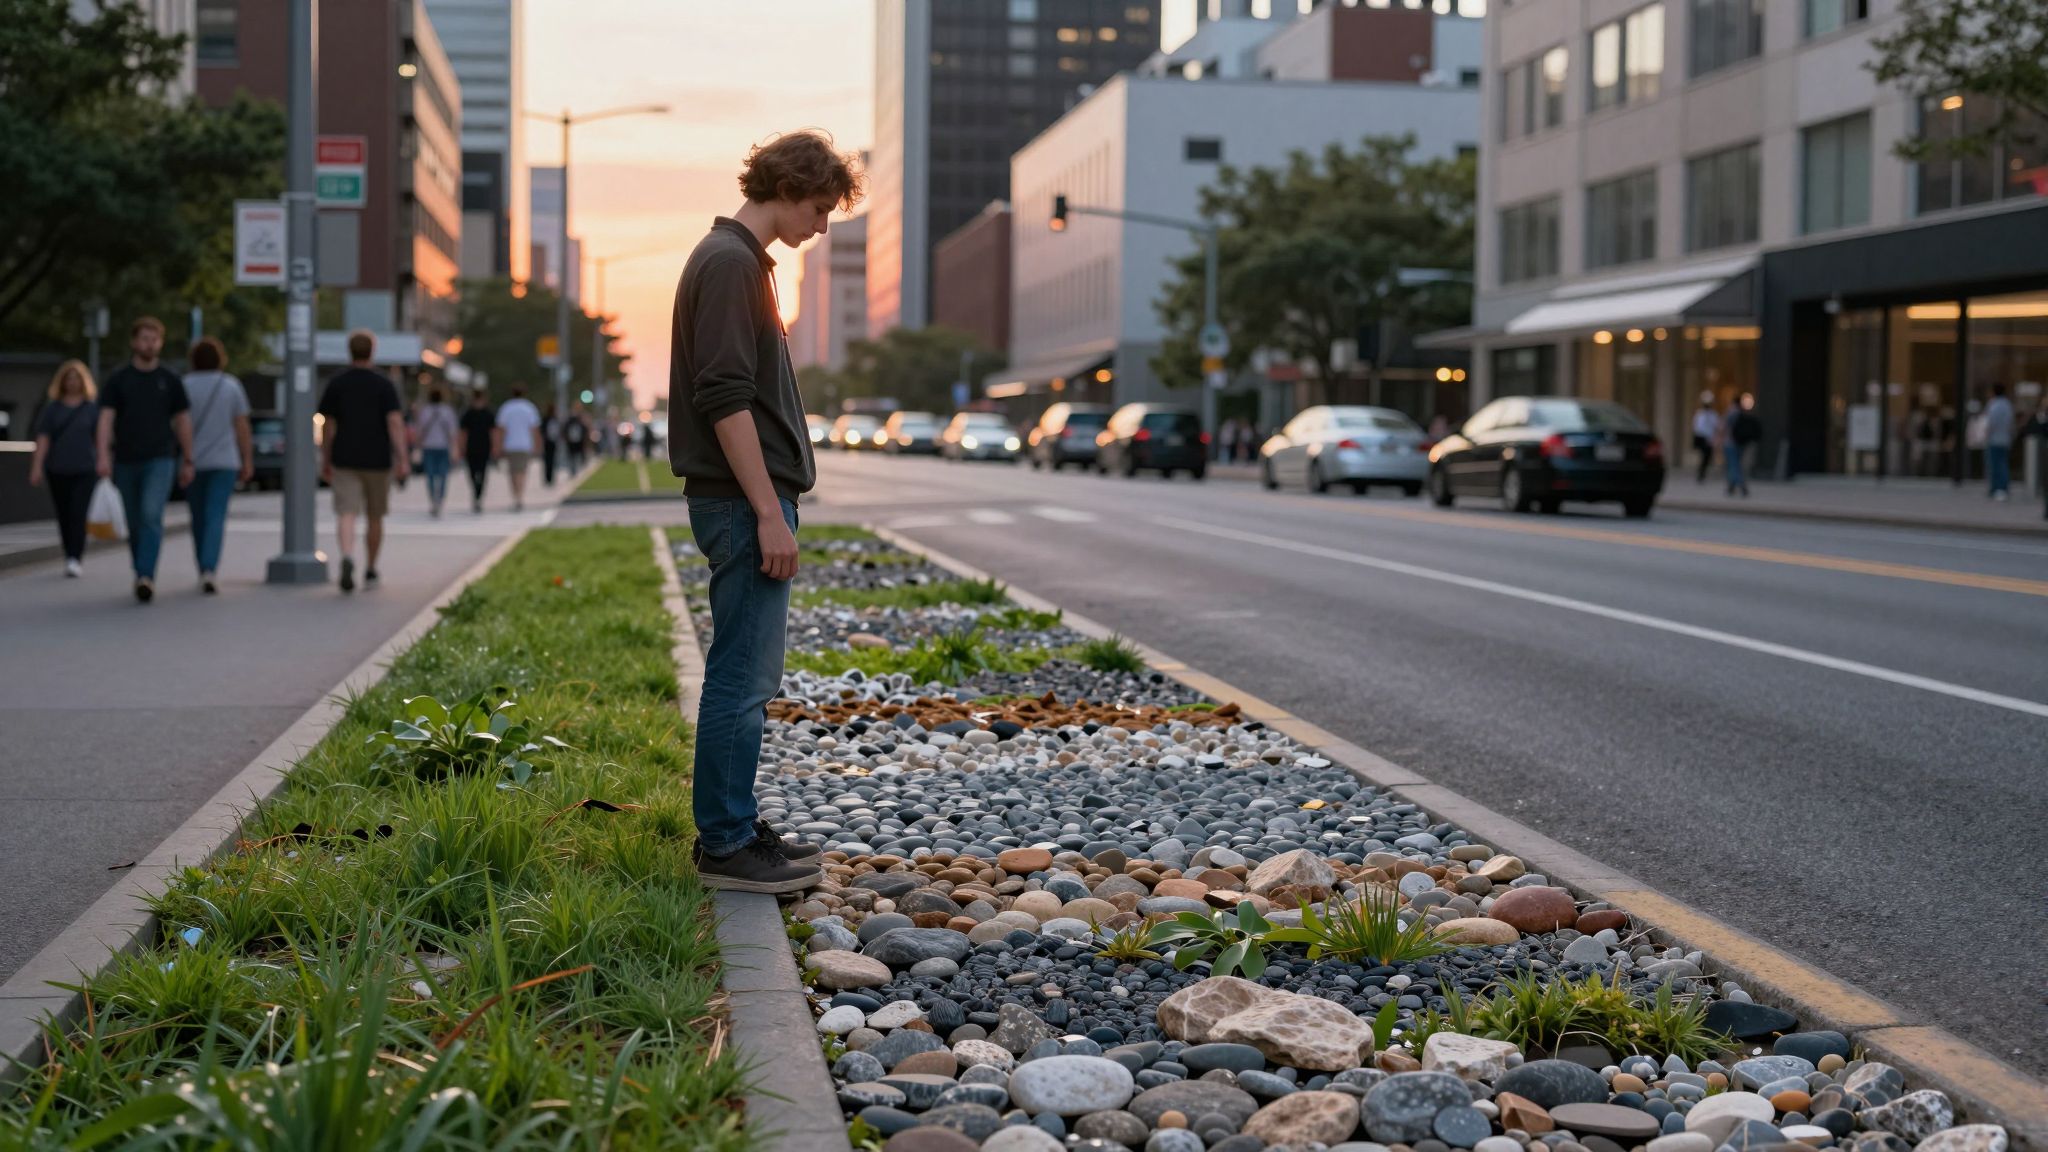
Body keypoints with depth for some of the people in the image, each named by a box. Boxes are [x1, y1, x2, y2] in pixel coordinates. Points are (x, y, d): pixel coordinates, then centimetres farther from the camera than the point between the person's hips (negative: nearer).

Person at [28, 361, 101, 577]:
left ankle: (75, 560, -17)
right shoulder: (51, 408, 7)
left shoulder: (93, 407, 4)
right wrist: (37, 467, -7)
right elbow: (43, 438, 1)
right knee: (64, 516, 6)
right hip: (57, 470, 2)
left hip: (85, 469, -2)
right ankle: (72, 556, 20)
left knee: (78, 514, -13)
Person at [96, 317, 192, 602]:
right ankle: (141, 574, 28)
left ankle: (146, 579, -29)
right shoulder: (117, 379, 2)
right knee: (135, 523, 11)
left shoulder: (170, 380, 4)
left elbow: (183, 421, 9)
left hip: (160, 460, -2)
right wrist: (103, 456, -18)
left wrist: (187, 462, 10)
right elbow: (106, 419, -5)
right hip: (126, 462, 2)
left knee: (151, 516, -21)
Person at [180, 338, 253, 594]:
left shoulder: (183, 386, -1)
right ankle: (210, 570, -25)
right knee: (216, 517, -7)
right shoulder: (231, 386, 0)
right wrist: (247, 461, 7)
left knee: (199, 519, 14)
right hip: (224, 461, -1)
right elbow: (242, 426, 1)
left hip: (191, 462, 1)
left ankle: (205, 572, 21)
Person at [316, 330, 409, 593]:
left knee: (346, 514, -9)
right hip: (378, 461, 0)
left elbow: (328, 425, 4)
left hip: (344, 461, 0)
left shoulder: (336, 383, 2)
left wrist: (325, 460, 13)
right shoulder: (384, 384, -3)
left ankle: (348, 558, -35)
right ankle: (370, 571, 24)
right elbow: (396, 423, -13)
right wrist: (401, 459, -14)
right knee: (374, 517, 14)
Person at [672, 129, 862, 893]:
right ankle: (725, 847, 0)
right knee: (741, 678, -6)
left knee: (750, 677, 14)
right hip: (742, 501, -11)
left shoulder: (740, 259, 18)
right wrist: (768, 513, -21)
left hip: (750, 501, 11)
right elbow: (725, 399, -21)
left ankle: (736, 830, 21)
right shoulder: (729, 262, -14)